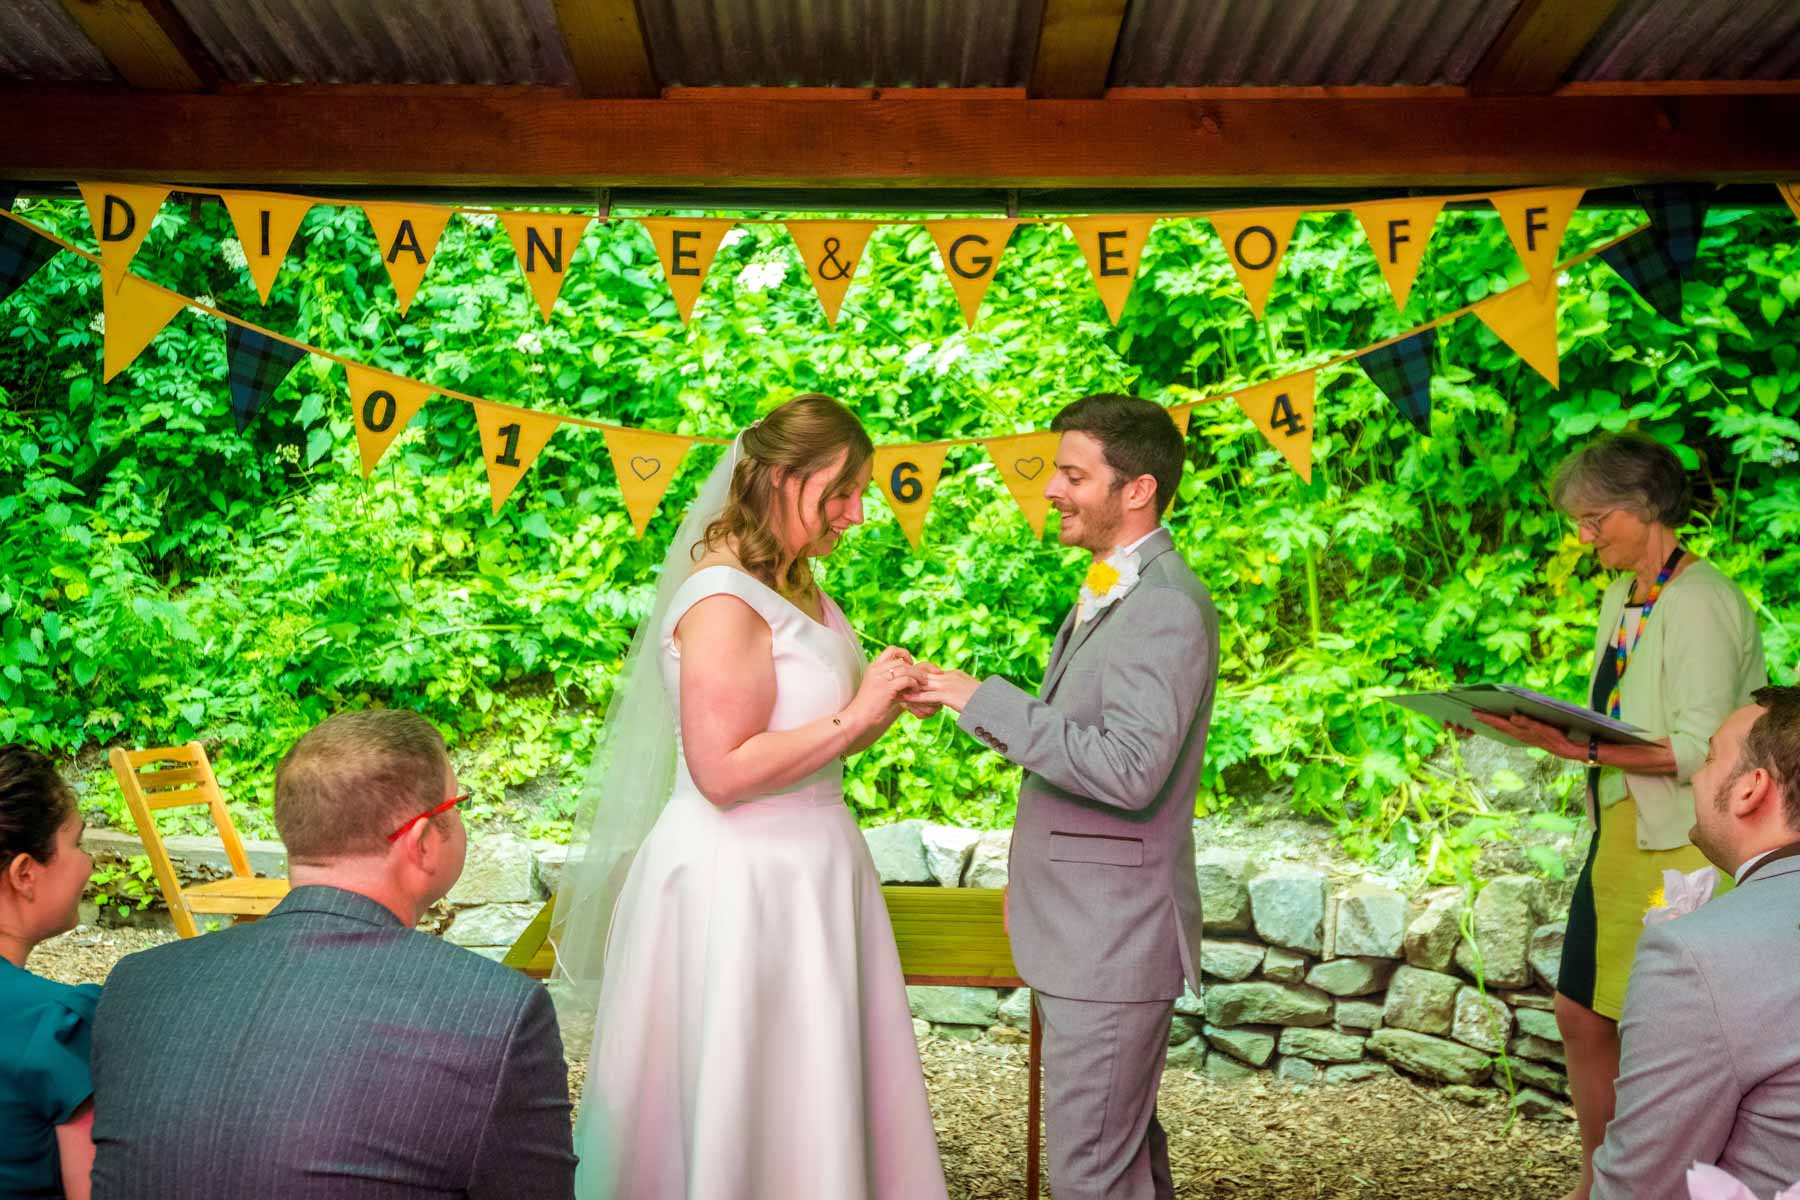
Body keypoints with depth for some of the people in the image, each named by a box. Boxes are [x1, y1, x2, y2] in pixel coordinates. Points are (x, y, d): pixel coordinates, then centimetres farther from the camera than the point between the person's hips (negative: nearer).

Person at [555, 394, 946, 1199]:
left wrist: (879, 704, 2)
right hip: (740, 884, -9)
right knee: (743, 1099, 7)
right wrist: (853, 717, -20)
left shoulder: (793, 584, 7)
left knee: (818, 1091, 18)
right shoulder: (724, 599, -20)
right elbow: (723, 771, -24)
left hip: (807, 863, 9)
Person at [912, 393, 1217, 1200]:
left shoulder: (1167, 608, -19)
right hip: (1083, 926, 10)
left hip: (1111, 936, -10)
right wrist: (1033, 872, 22)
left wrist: (988, 702, -24)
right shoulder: (1108, 592, 13)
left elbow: (1130, 769, -29)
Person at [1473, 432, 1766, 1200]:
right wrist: (1552, 729, 4)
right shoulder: (1622, 596, 12)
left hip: (1679, 850, -9)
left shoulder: (1698, 604, -16)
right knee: (1582, 1017, 15)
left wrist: (1582, 748, -28)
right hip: (1620, 838, 9)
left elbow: (1699, 750, -22)